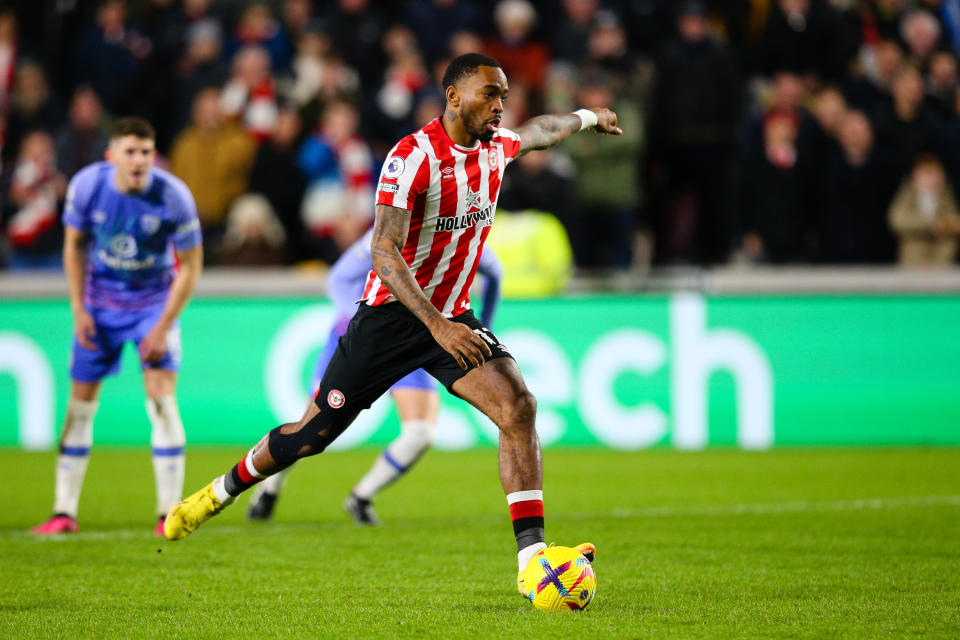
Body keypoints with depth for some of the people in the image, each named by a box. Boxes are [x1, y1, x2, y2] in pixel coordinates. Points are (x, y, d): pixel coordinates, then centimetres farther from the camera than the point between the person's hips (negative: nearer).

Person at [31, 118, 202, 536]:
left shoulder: (173, 196, -21)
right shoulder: (87, 185, -16)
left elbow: (190, 265, -11)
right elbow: (74, 244, 1)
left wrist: (163, 326, -15)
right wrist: (79, 309, -4)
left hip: (155, 301, -2)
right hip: (99, 303, 2)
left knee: (161, 399, -15)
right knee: (80, 403, 1)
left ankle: (169, 512, -8)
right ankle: (64, 512, 9)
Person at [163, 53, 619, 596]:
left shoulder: (496, 146, 2)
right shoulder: (414, 157, -21)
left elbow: (536, 133, 29)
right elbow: (384, 251, -28)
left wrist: (587, 117, 46)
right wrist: (436, 324, -36)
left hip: (453, 316, 5)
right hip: (392, 314, -5)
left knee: (518, 407, -20)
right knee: (312, 434, 4)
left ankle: (532, 560, -24)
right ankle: (223, 492, 33)